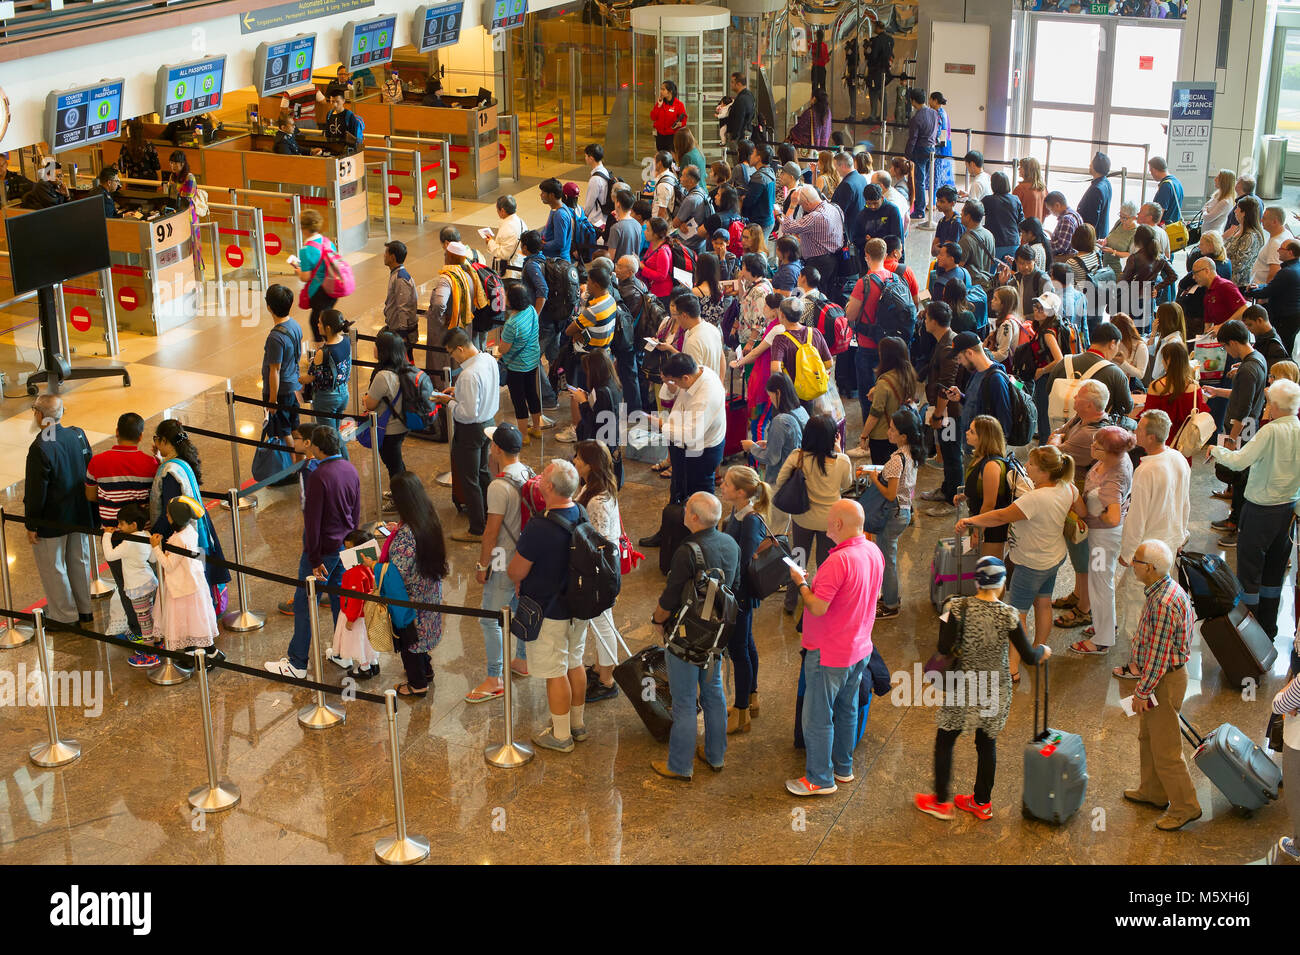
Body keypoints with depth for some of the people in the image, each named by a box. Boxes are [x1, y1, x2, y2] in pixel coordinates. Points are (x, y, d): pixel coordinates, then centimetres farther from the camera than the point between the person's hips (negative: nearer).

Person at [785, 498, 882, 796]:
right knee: (847, 710, 22)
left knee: (818, 717, 5)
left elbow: (818, 607, -28)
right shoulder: (874, 552, 0)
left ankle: (820, 779, 14)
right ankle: (843, 767, 36)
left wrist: (800, 582, -11)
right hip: (860, 648, 9)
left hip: (829, 654, -9)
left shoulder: (838, 561, -29)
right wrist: (815, 581, 11)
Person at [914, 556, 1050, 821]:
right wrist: (1043, 650, 14)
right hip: (996, 691, 2)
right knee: (987, 744, 18)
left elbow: (944, 648, -16)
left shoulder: (957, 608, -14)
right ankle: (982, 802, 31)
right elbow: (1029, 656, -8)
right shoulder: (1009, 615, -11)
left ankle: (941, 802, 23)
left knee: (945, 740, 15)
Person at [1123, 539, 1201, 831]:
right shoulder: (1166, 589, 3)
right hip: (1162, 674, 10)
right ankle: (1153, 792, 39)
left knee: (1165, 750, 2)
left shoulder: (1163, 604, -31)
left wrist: (1142, 692, -18)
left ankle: (1185, 807, 16)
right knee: (1148, 738, 24)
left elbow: (1157, 655, -27)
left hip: (1164, 681, -10)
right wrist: (1143, 687, 20)